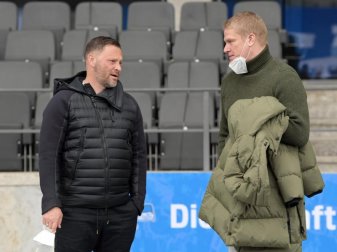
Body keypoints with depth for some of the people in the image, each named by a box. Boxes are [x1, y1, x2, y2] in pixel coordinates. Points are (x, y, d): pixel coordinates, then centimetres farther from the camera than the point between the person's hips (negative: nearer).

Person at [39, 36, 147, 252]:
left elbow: (139, 156, 13)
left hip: (120, 215, 4)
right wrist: (51, 204, -13)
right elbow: (49, 155, -5)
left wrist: (137, 203, 6)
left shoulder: (129, 105, 13)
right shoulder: (64, 101, 0)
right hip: (76, 213, -4)